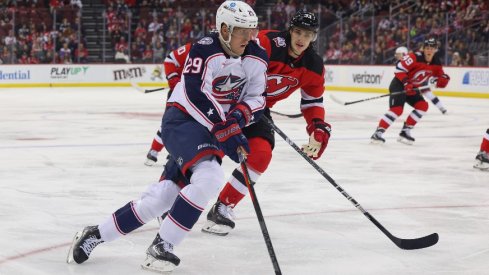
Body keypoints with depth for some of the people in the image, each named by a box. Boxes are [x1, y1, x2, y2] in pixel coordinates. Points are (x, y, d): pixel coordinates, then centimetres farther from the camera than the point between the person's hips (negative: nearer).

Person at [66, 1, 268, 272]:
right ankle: (160, 247, -20)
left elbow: (257, 98, 8)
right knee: (209, 177, -30)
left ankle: (96, 234, 13)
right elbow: (197, 98, -25)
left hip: (216, 127, 6)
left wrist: (240, 115, -14)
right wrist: (225, 133, -29)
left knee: (163, 194, -1)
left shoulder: (257, 58, 1)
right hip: (183, 119, -6)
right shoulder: (204, 50, -19)